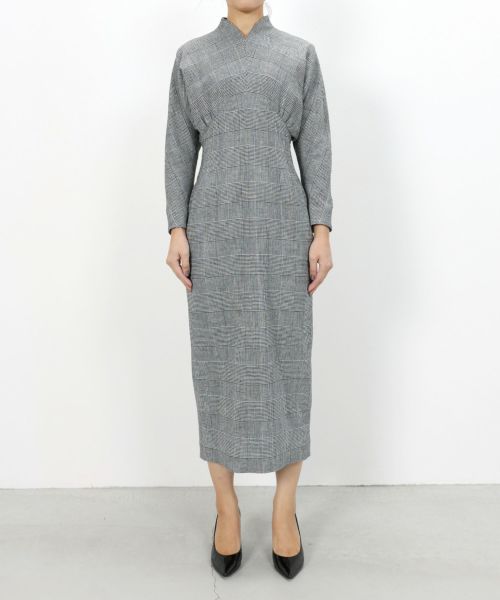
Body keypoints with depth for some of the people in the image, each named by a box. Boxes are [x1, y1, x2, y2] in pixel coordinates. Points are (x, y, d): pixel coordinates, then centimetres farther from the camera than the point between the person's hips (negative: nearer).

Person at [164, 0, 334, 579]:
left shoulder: (300, 54, 12)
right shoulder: (191, 57, 13)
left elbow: (315, 148, 5)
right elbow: (179, 149, 8)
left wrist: (322, 231, -5)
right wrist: (176, 231, -3)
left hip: (281, 230, 0)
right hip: (215, 231, 1)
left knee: (285, 366, 2)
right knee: (218, 367, 3)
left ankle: (284, 510, 20)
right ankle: (226, 509, 22)